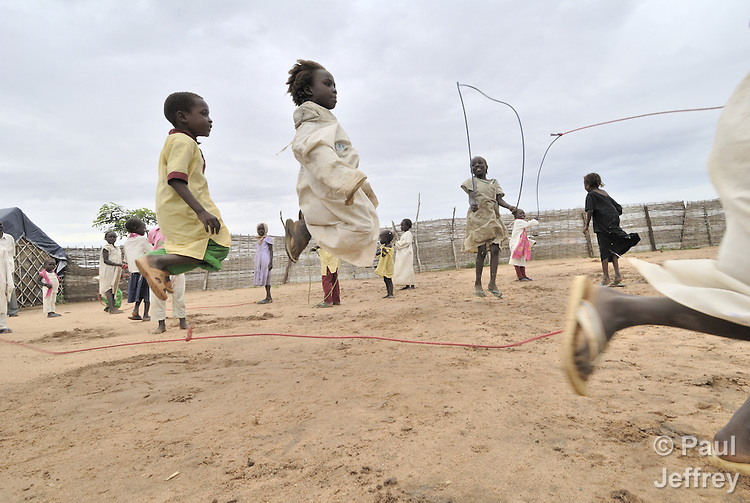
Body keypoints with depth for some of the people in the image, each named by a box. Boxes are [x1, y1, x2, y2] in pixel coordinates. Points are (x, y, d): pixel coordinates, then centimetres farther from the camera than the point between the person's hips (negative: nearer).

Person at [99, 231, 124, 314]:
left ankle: (112, 307, 16)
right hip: (108, 271, -8)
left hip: (116, 271, 8)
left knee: (113, 289, 10)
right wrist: (117, 264, -26)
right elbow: (105, 260, -16)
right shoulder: (106, 248, -7)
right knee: (109, 288, -13)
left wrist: (120, 272, 22)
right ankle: (111, 309, -22)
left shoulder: (117, 249, 19)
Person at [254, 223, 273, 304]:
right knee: (262, 278, 5)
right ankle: (269, 298, 7)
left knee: (265, 277, -11)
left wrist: (271, 262, -17)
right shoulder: (259, 240, 21)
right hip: (259, 262, 8)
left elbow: (271, 251, -8)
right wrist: (256, 266, 22)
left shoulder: (268, 239, -2)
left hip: (265, 261, -8)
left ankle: (268, 298, -12)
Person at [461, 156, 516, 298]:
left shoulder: (494, 183, 18)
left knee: (495, 249, -5)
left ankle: (492, 283, 1)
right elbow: (471, 197, -9)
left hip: (493, 219, 4)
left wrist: (509, 206, -13)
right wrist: (472, 204, -33)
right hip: (478, 219, -4)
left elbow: (499, 200, 7)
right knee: (482, 251, -7)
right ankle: (478, 283, 7)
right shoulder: (472, 182, 8)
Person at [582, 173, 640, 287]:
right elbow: (618, 208, 22)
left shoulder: (591, 195, 0)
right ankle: (617, 275, 5)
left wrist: (586, 225, -13)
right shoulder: (605, 193, 22)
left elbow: (589, 211, -13)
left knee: (604, 250, -5)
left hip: (603, 225, -7)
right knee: (613, 249, 10)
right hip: (614, 222, 7)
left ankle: (606, 278, -5)